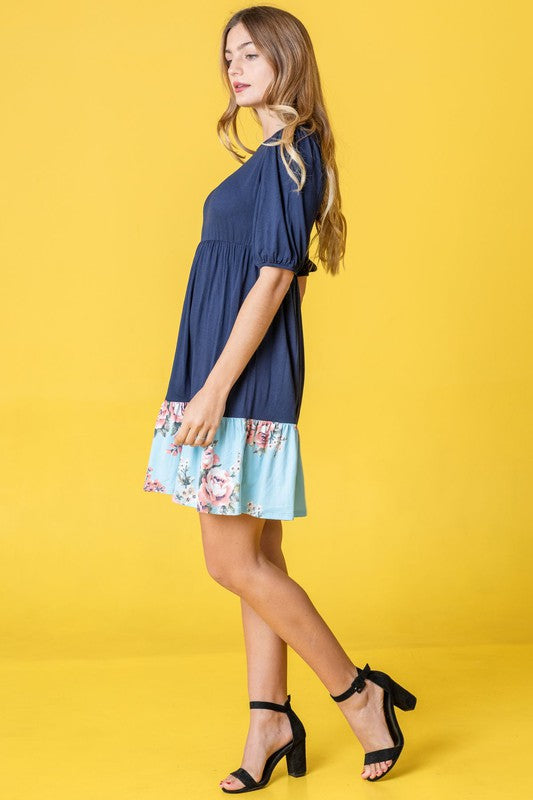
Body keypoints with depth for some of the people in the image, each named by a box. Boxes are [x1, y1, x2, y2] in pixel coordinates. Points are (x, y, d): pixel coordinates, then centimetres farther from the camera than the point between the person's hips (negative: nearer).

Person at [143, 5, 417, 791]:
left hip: (246, 378, -10)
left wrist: (215, 388, -21)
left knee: (235, 565, -4)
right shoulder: (281, 155, 17)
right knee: (258, 560, 11)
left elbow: (273, 280, -19)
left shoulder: (289, 151, -12)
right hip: (246, 379, 10)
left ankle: (361, 694, 7)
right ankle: (270, 721, 19)